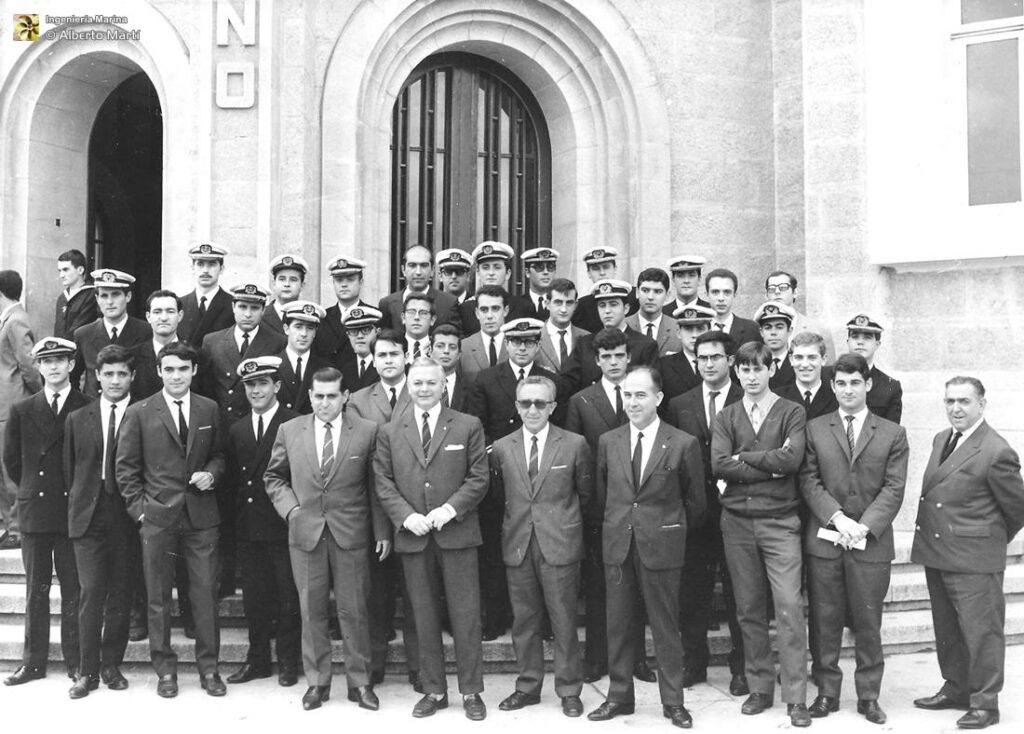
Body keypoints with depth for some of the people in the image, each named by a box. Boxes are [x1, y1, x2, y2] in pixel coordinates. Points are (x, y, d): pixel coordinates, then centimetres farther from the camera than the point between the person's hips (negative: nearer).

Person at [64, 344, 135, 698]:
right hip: (88, 516, 1)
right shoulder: (77, 419, 11)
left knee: (120, 594, 3)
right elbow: (69, 470, 13)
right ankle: (88, 671, 5)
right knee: (91, 592, -3)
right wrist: (77, 502, 5)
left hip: (127, 516, -1)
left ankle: (112, 665, 16)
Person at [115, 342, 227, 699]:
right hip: (157, 516, -1)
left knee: (205, 592, 2)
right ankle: (165, 669, 20)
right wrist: (139, 508, -4)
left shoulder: (210, 409, 7)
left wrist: (212, 473, -4)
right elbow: (126, 468, 2)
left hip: (201, 515, 2)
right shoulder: (138, 413, -1)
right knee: (158, 596, 7)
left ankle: (208, 667, 15)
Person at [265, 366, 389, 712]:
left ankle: (359, 682, 18)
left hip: (351, 535, -1)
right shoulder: (289, 431, 5)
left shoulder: (367, 432, -1)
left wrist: (381, 531, -1)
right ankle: (317, 681, 22)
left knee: (354, 610, 5)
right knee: (312, 611, 9)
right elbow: (275, 477, 14)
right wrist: (290, 508, -1)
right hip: (305, 534, 2)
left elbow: (375, 485, 2)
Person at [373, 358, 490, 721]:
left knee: (465, 616, 2)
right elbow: (383, 483, 4)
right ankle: (434, 691, 21)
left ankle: (471, 691, 14)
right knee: (424, 617, 9)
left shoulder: (468, 426, 2)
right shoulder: (389, 432, 7)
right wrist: (406, 516, -11)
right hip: (412, 536, 2)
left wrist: (450, 508, -14)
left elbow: (478, 477, -1)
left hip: (457, 533, -2)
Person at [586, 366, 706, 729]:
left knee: (665, 626, 6)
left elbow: (694, 502, 2)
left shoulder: (683, 444, -6)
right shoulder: (608, 442, 5)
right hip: (618, 545, 3)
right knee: (617, 625, 10)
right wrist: (618, 524, 13)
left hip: (662, 545, -3)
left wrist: (673, 530, 9)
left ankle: (673, 701, 19)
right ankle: (619, 696, 23)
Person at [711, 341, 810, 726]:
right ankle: (760, 688, 20)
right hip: (737, 521, 3)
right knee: (749, 609, 9)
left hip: (780, 521, -3)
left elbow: (791, 458, -15)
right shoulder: (726, 417, 8)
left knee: (789, 606, -8)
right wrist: (770, 467, -11)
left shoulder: (792, 413, 2)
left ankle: (796, 697, 0)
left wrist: (744, 456, -8)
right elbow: (719, 465, -7)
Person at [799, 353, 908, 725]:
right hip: (824, 538, 1)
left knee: (868, 622, 6)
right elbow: (809, 480, 0)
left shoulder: (892, 434, 6)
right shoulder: (815, 429, 7)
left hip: (872, 541, 0)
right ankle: (827, 692, 18)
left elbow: (894, 488, -1)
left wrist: (864, 526, -13)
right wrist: (837, 518, -13)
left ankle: (869, 696, 19)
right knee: (825, 621, 6)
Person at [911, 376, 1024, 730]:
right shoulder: (941, 439, 9)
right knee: (947, 629, 19)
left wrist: (990, 541, 7)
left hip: (974, 559, -8)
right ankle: (956, 688, 34)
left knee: (981, 630, 2)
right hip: (936, 553, 8)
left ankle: (985, 703, 14)